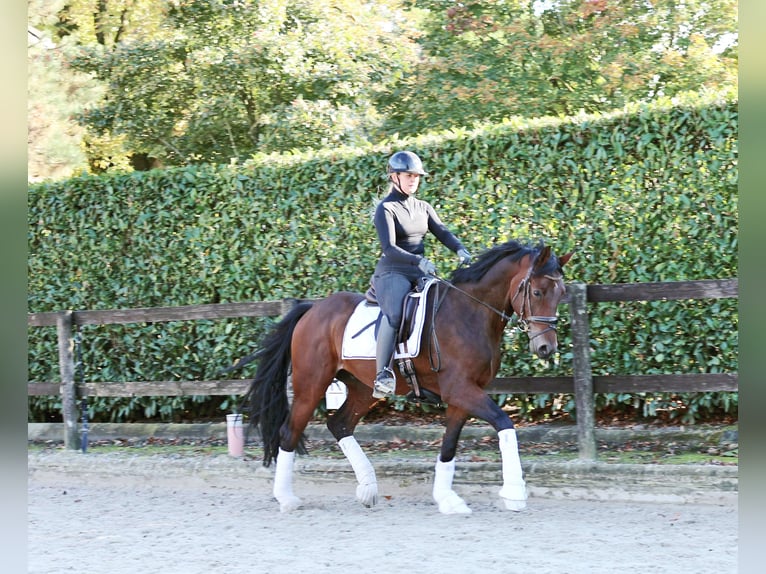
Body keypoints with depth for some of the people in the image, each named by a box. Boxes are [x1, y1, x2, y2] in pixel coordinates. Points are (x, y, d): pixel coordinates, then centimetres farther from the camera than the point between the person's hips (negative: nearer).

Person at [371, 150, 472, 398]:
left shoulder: (423, 208, 17)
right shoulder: (386, 209, -4)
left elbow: (443, 232, 4)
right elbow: (389, 248, -15)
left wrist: (460, 249, -17)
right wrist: (418, 260, -30)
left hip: (420, 274, 7)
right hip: (392, 273, -7)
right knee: (394, 312, -35)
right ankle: (382, 374, -40)